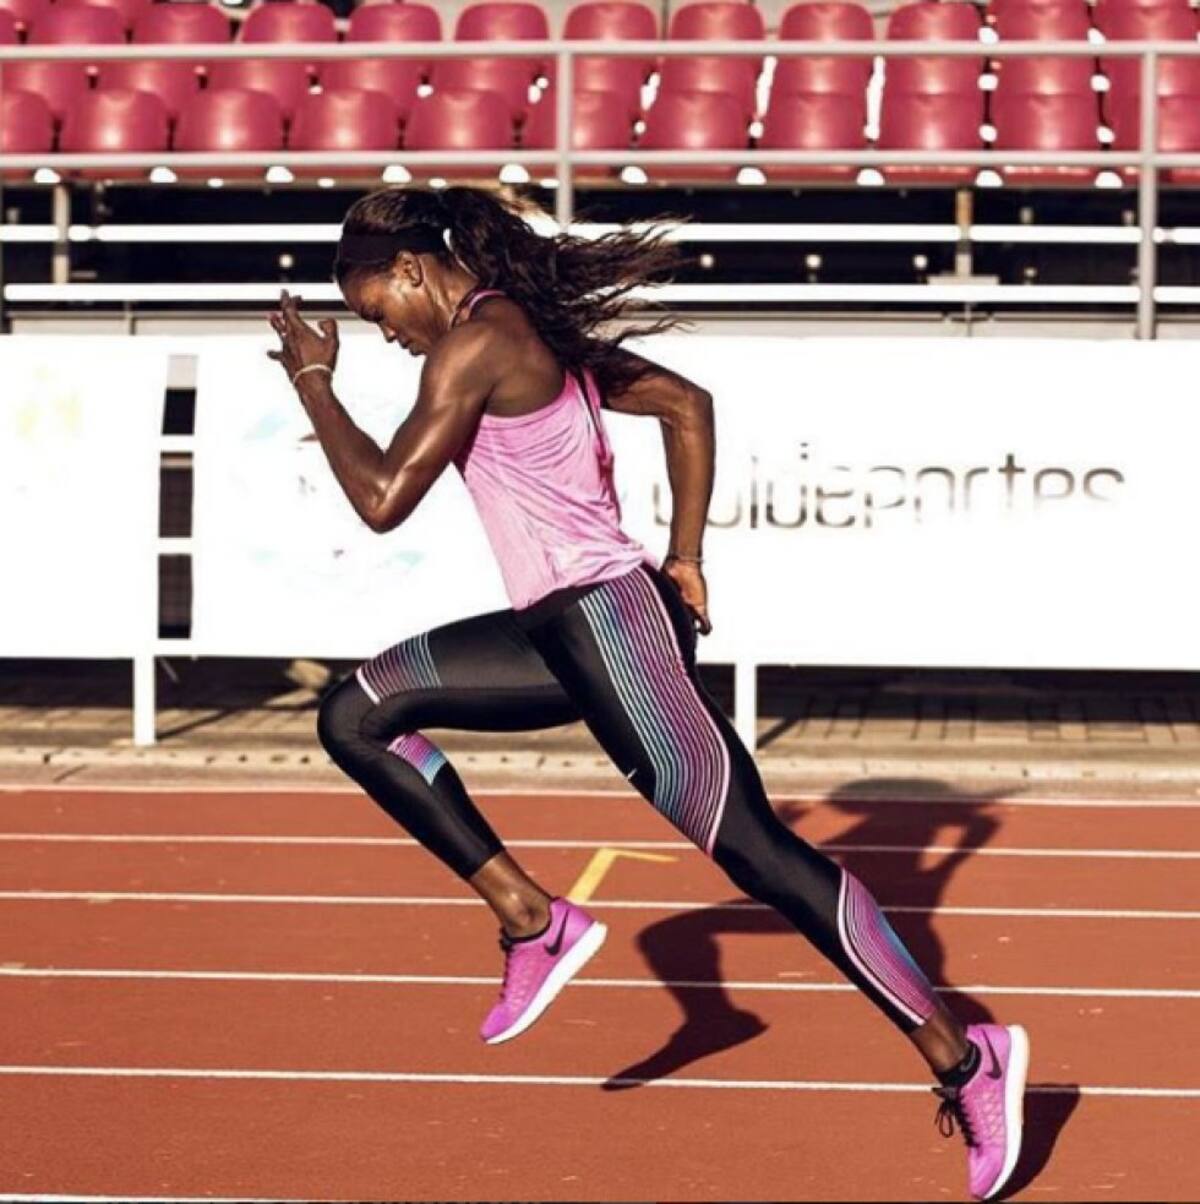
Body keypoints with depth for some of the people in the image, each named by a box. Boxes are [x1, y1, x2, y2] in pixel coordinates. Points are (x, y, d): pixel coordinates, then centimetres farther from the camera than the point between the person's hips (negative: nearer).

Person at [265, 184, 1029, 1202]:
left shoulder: (475, 345, -13)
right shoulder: (536, 330, 15)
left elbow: (383, 500, -16)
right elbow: (688, 405, 22)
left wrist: (314, 380, -3)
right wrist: (683, 562, 19)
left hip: (605, 622, -10)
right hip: (563, 629, 10)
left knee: (757, 851, -7)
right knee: (358, 716, 11)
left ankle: (965, 1058, -1)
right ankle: (532, 920, 9)